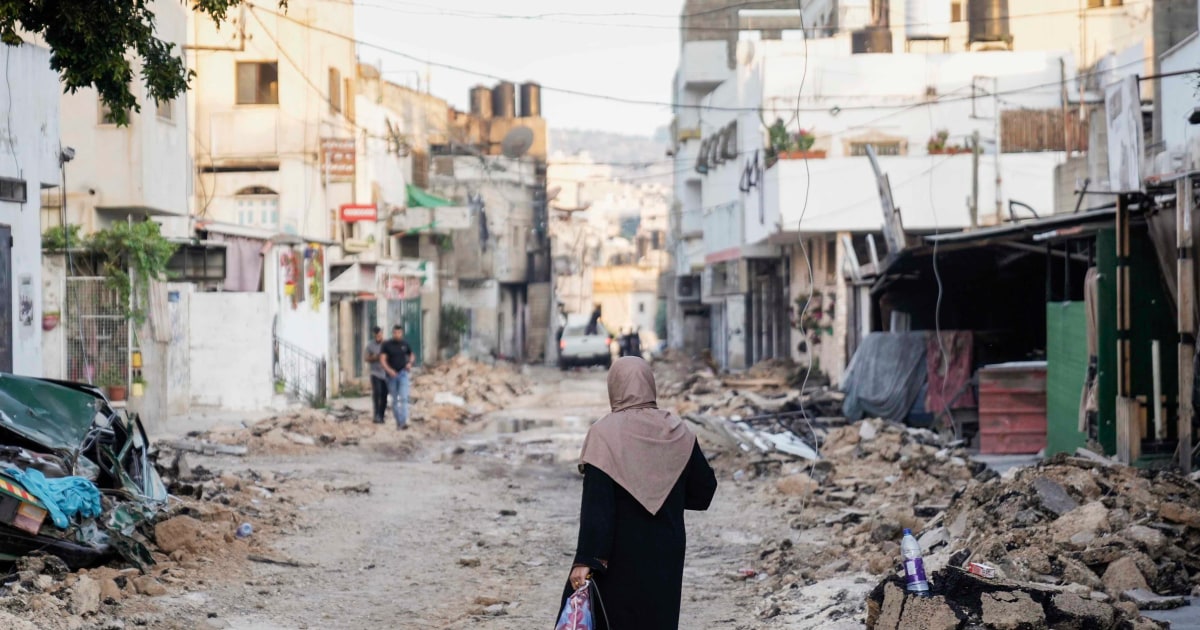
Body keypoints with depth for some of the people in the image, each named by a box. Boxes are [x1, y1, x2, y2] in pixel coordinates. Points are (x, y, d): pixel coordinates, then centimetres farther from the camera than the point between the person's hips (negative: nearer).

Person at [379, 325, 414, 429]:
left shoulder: (405, 344, 4)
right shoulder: (386, 344, -4)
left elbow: (411, 355, 20)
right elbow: (382, 359, -11)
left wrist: (410, 363, -1)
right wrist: (389, 370, -25)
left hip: (403, 374, 0)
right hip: (391, 375, 0)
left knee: (403, 398, -15)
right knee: (395, 400, 8)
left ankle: (404, 422, -22)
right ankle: (398, 422, 18)